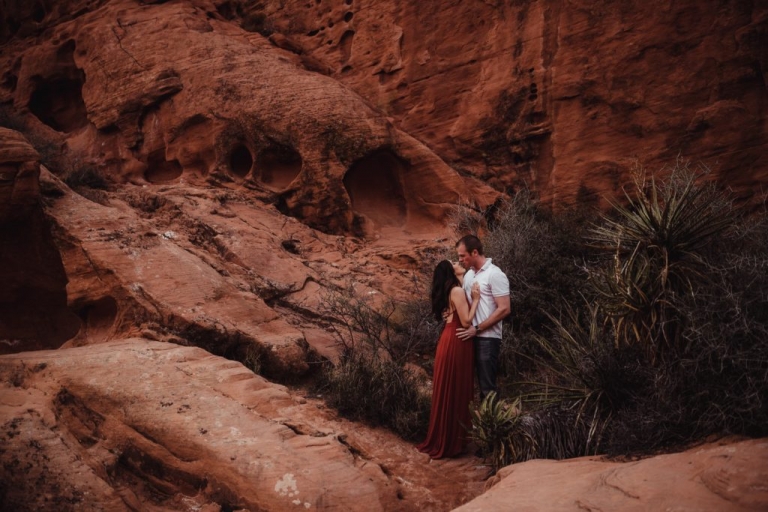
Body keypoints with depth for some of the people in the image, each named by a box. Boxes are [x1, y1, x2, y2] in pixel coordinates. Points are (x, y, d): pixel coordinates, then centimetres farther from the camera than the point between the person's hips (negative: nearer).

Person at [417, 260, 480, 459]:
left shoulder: (447, 291, 13)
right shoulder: (457, 291, -15)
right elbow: (466, 321, -18)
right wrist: (475, 299, -10)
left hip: (450, 340, 9)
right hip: (456, 343, -9)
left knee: (447, 391, 15)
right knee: (454, 392, -2)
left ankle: (442, 439, 25)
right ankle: (449, 442, 5)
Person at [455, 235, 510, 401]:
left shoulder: (495, 275, -12)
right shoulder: (469, 274, 12)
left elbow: (504, 309, -16)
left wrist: (476, 328, -17)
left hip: (487, 338, -7)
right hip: (471, 336, 7)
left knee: (487, 386, -4)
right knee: (481, 382, 12)